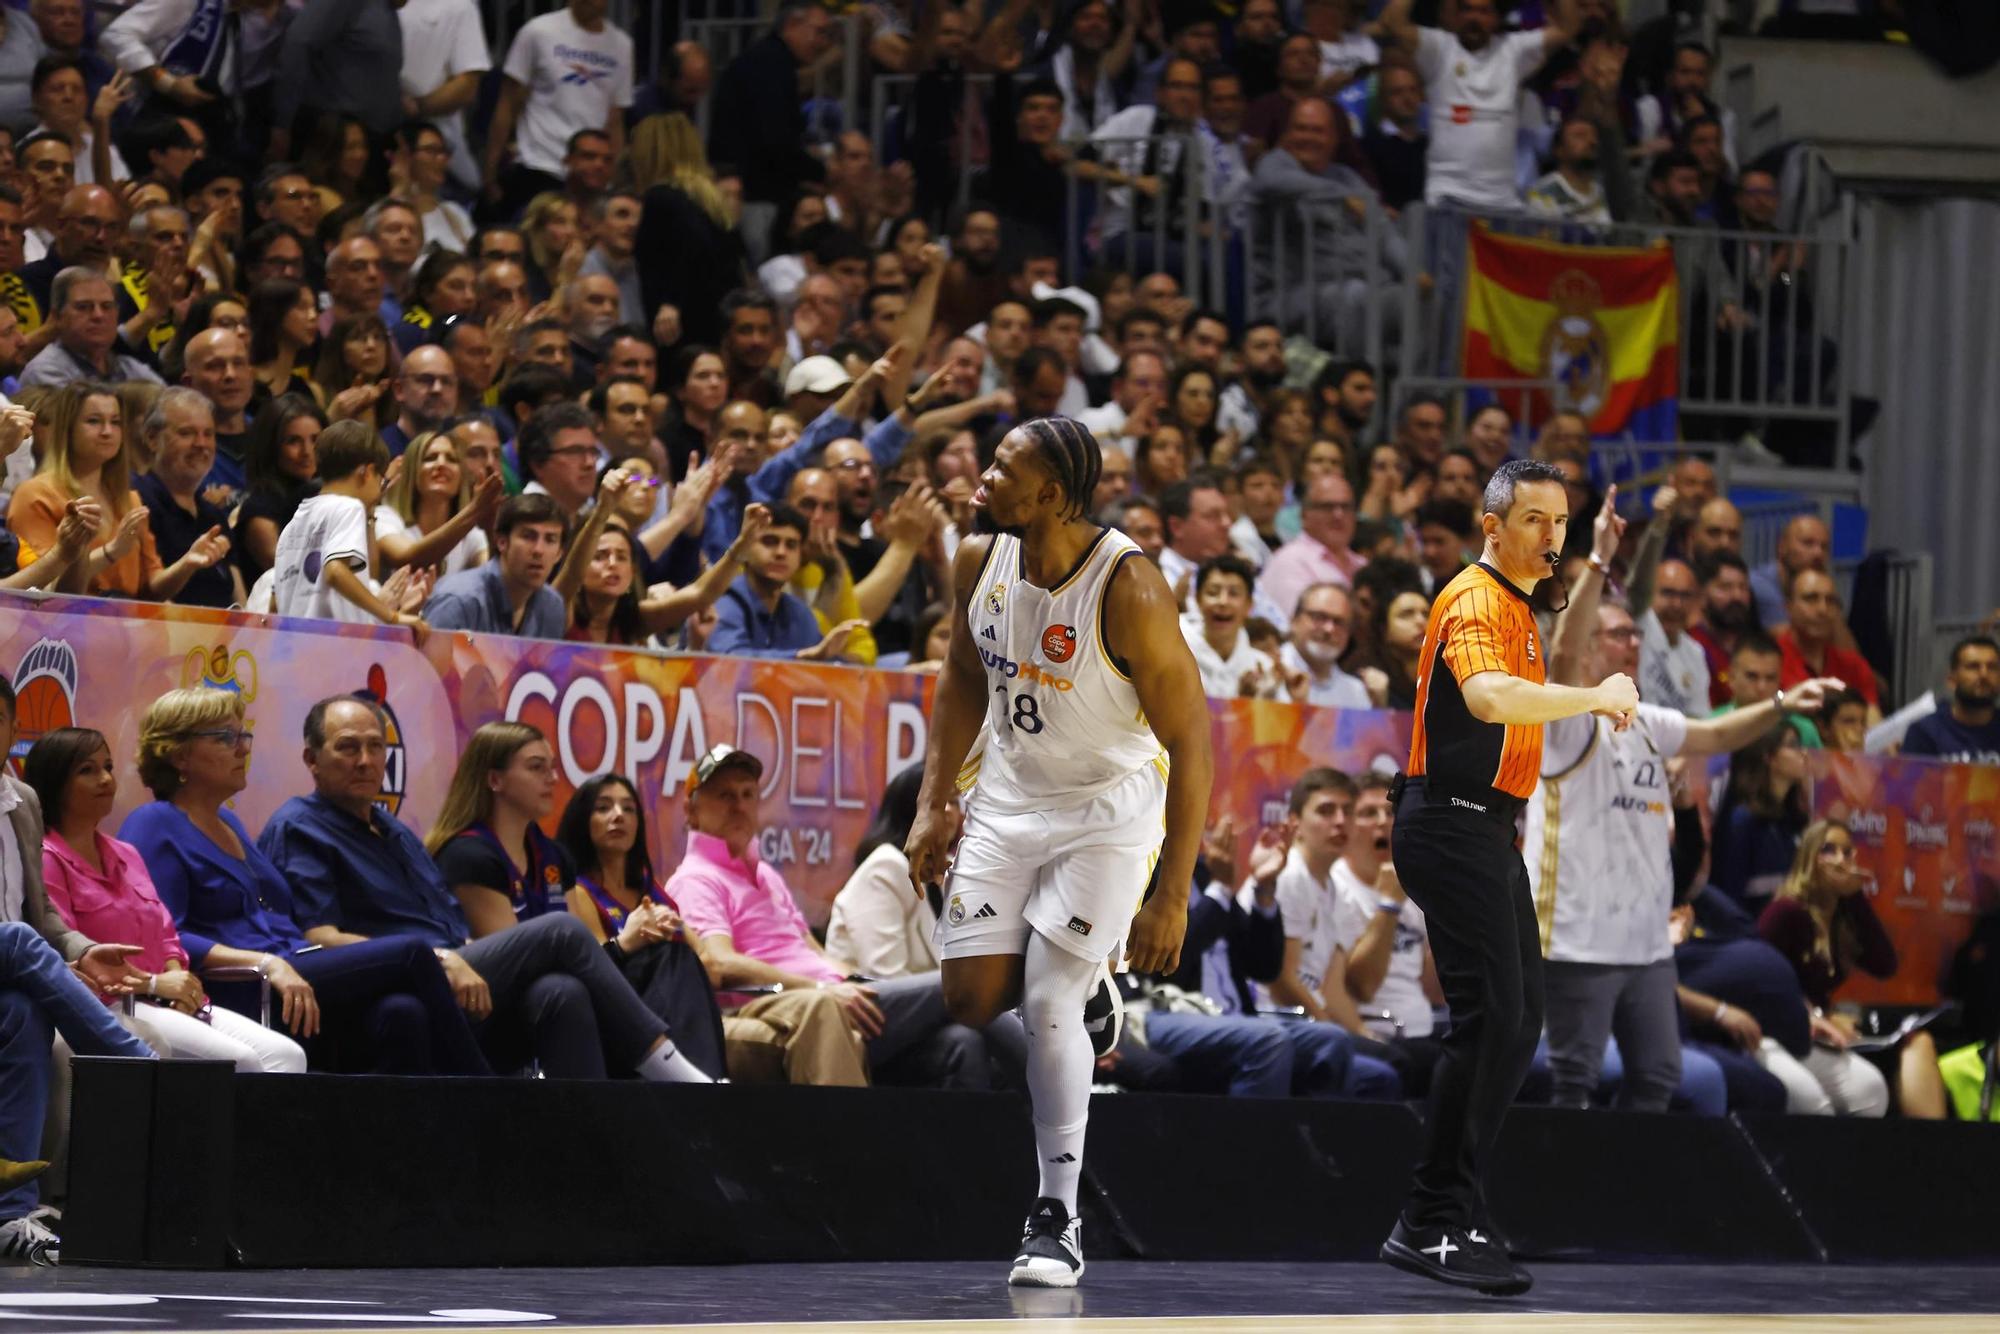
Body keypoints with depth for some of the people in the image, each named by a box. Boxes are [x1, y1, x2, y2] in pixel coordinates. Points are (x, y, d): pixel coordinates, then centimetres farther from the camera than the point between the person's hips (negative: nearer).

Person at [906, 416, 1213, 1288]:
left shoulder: (1128, 589, -26)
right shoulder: (980, 562, -8)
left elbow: (1189, 742, -22)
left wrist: (1173, 898, -23)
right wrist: (932, 808, 3)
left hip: (1108, 807, -6)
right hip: (1009, 797, 6)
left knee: (1046, 1002, -15)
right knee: (972, 999, 0)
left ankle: (1057, 1220, -4)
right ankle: (1085, 983, 34)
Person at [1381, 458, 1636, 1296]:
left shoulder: (1517, 604, 18)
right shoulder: (1477, 602, -15)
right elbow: (1490, 696, -36)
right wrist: (1594, 696, -30)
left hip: (1486, 832, 11)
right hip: (1454, 826, -11)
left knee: (1517, 1021, 11)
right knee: (1490, 1019, -15)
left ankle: (1453, 1209, 16)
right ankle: (1430, 1227, -13)